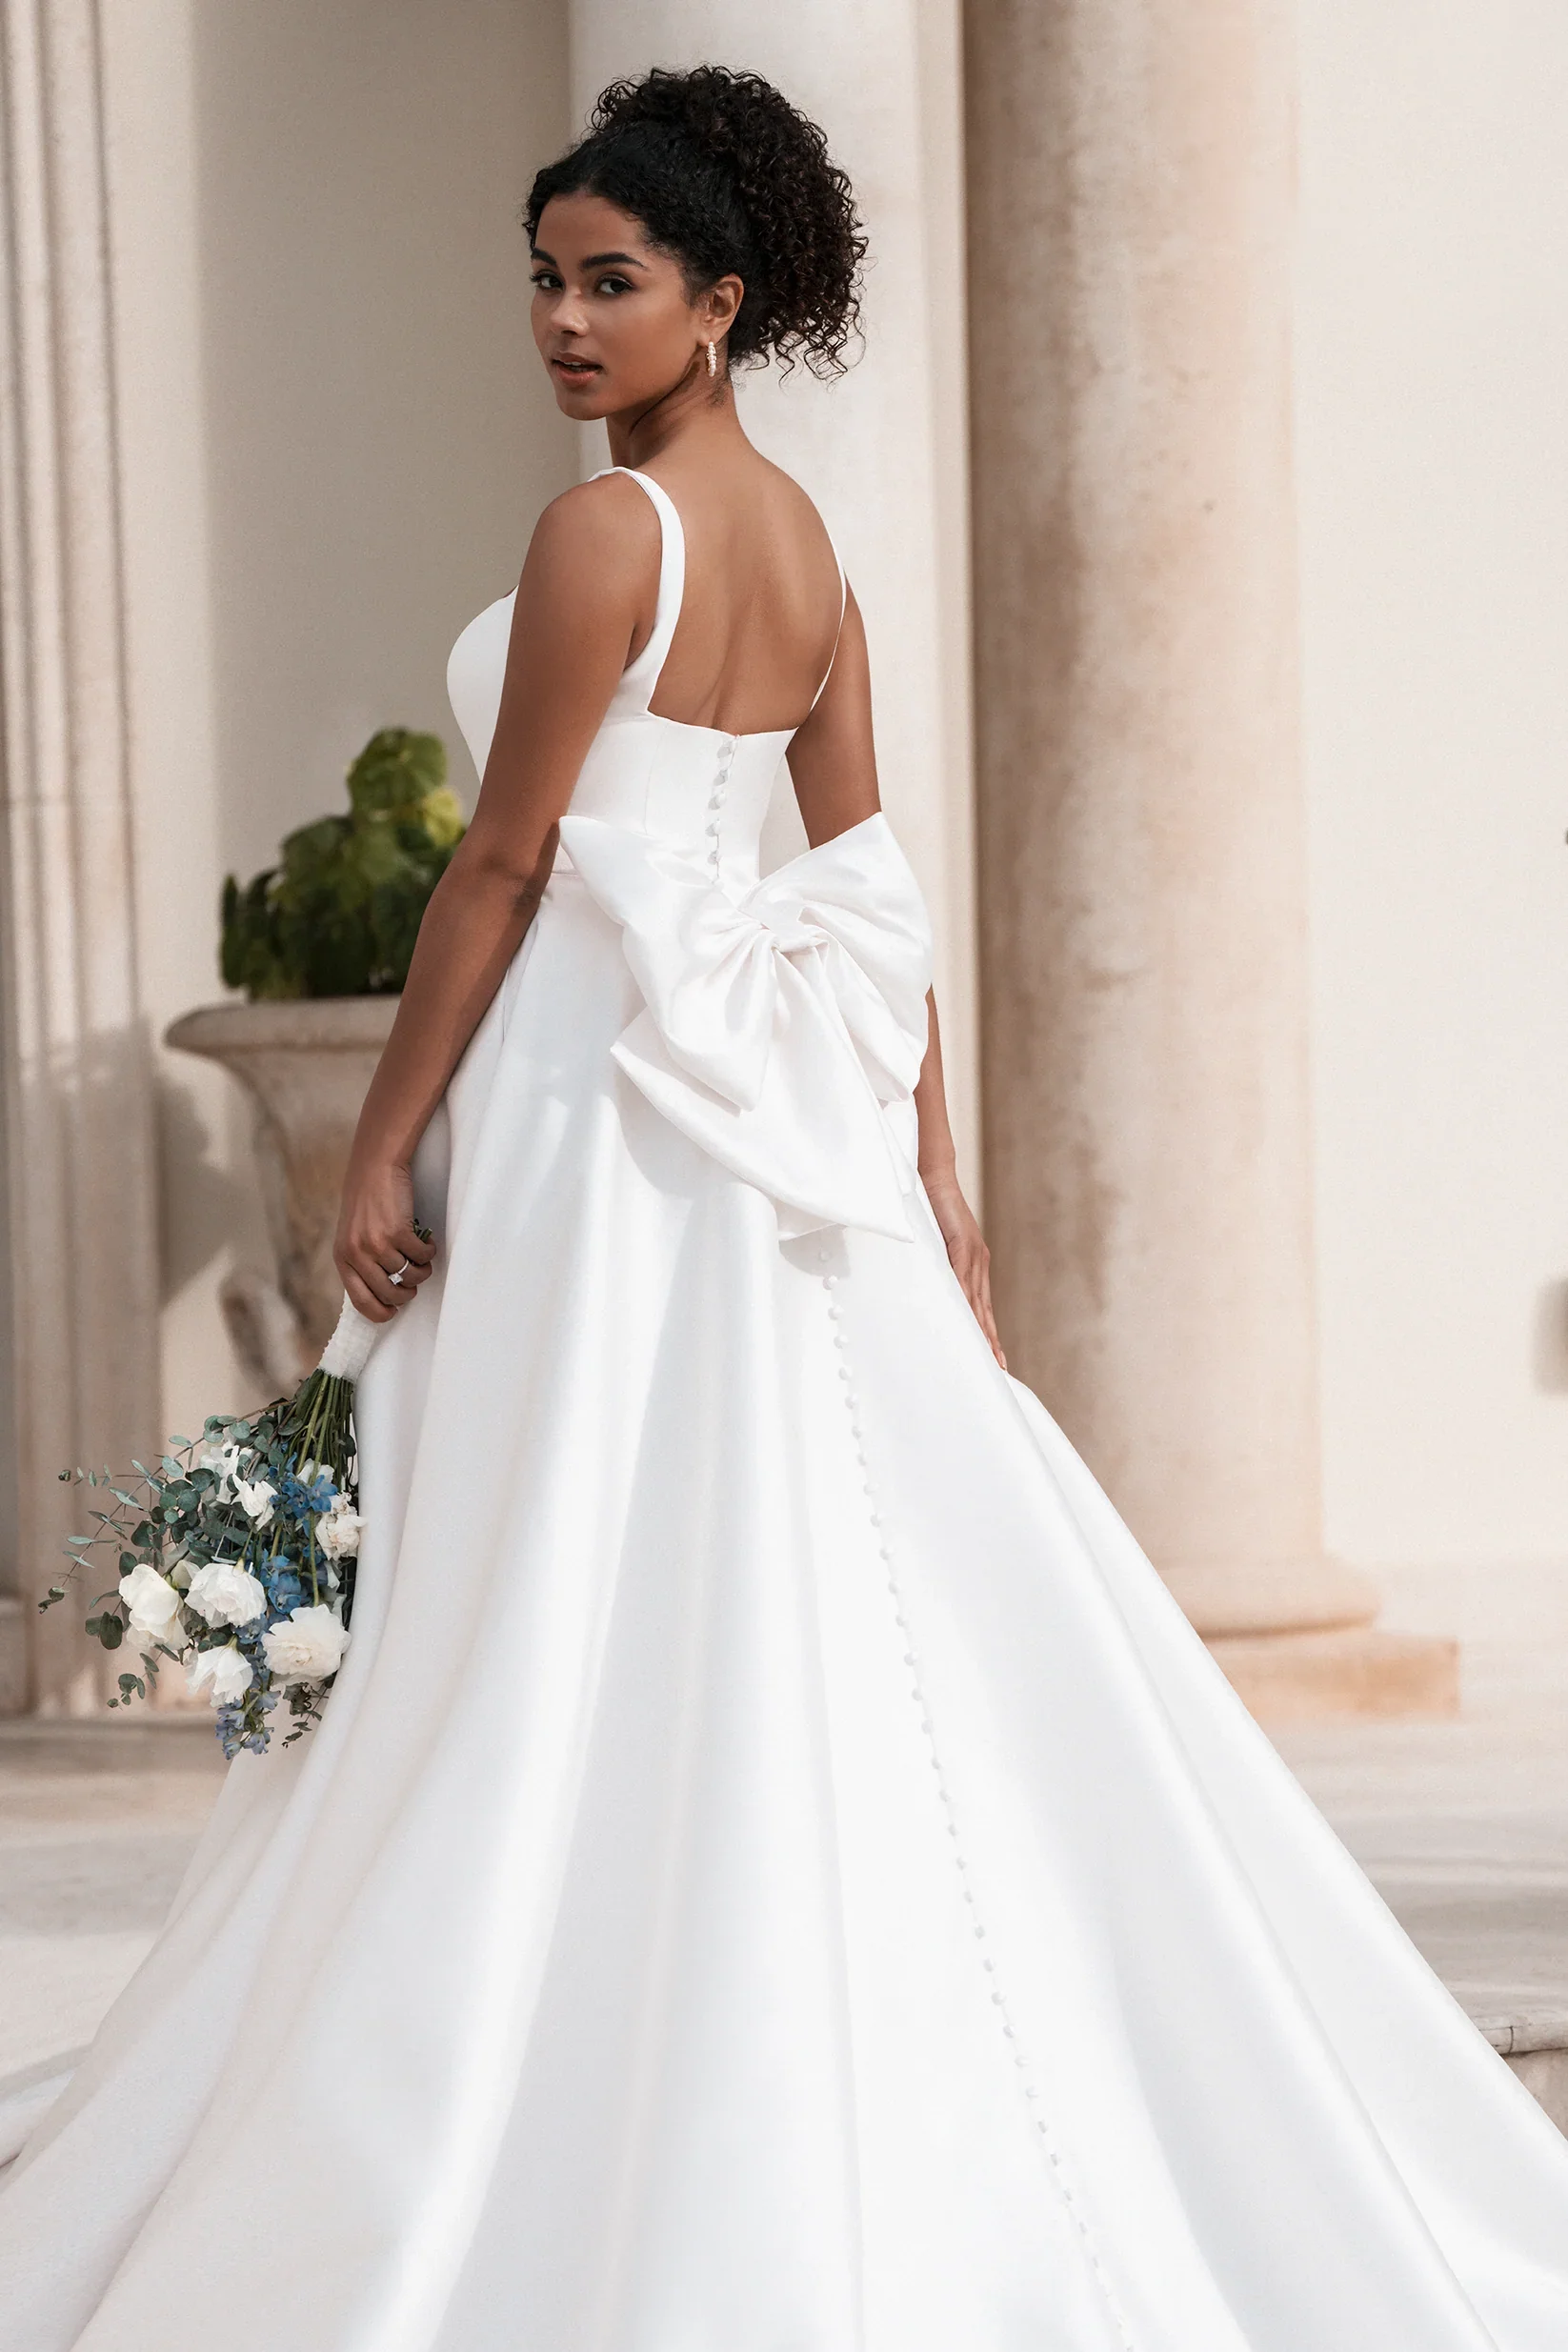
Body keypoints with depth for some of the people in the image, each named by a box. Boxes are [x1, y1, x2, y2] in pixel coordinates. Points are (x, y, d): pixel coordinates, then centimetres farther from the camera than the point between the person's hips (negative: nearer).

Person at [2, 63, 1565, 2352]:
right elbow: (868, 884, 13)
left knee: (589, 1641, -5)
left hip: (606, 1106, -9)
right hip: (776, 1116, 9)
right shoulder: (800, 538, 12)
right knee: (856, 1591, 10)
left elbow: (502, 865, -13)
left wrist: (385, 1143, -8)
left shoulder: (603, 532, -13)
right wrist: (931, 1163, 14)